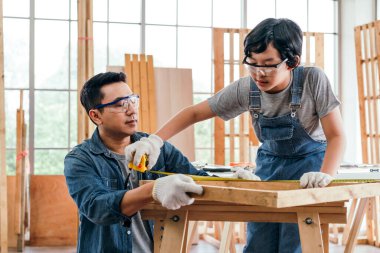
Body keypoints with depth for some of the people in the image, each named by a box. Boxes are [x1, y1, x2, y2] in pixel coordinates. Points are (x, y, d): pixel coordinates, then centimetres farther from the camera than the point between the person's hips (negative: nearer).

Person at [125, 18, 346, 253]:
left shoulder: (313, 79, -23)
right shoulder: (245, 89, -15)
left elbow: (336, 136, -20)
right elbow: (194, 113, -10)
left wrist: (325, 176, -38)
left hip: (308, 165, -3)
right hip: (269, 164, 3)